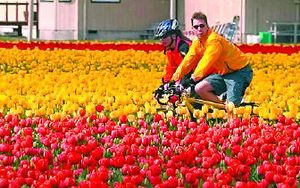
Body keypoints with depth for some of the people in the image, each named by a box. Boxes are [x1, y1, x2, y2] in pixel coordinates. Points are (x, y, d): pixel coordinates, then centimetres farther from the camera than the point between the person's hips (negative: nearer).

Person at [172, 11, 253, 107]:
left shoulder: (214, 40, -24)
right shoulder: (197, 42, 2)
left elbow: (206, 62, -33)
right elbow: (187, 62, 1)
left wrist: (192, 79, -38)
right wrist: (174, 80, -5)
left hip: (239, 72, -8)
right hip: (224, 73, 8)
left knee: (231, 105, -24)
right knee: (199, 89, -12)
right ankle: (223, 102, 4)